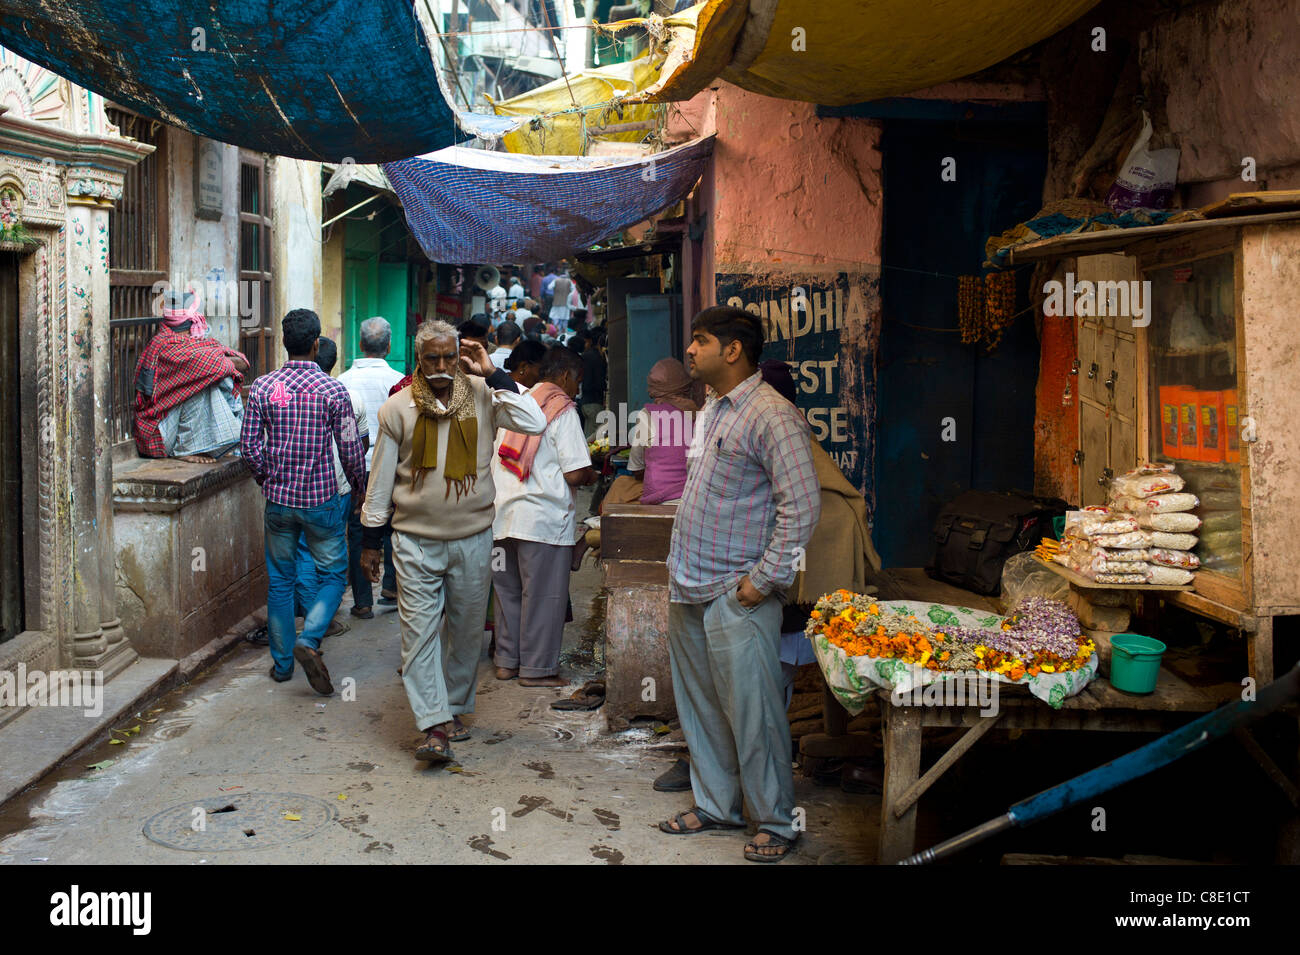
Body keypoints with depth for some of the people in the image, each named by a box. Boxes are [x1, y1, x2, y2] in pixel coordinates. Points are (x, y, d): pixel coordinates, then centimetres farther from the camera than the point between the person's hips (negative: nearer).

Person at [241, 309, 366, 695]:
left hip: (278, 499, 3)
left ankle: (282, 662, 21)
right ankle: (308, 641, -10)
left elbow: (250, 445, -2)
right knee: (333, 574, 11)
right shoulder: (333, 390, -10)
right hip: (321, 499, -3)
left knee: (280, 580, 14)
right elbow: (350, 449, -7)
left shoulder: (262, 387, -3)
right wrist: (359, 486, 11)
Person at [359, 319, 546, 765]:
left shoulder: (482, 397, -1)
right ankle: (435, 726, -5)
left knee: (467, 629, 11)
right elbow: (381, 477, 5)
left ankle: (454, 707, 29)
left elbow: (535, 424, -15)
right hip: (415, 542, -1)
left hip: (472, 540, 1)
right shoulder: (397, 408, -1)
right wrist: (370, 539, 6)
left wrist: (492, 375, -14)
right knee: (419, 630, -7)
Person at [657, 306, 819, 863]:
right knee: (699, 706, 16)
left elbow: (802, 504, -18)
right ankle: (715, 805, 30)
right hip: (689, 591, 9)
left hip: (736, 596, -9)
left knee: (752, 713, -2)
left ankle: (776, 823, 13)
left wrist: (765, 580, -18)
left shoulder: (772, 415, -14)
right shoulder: (711, 414, 15)